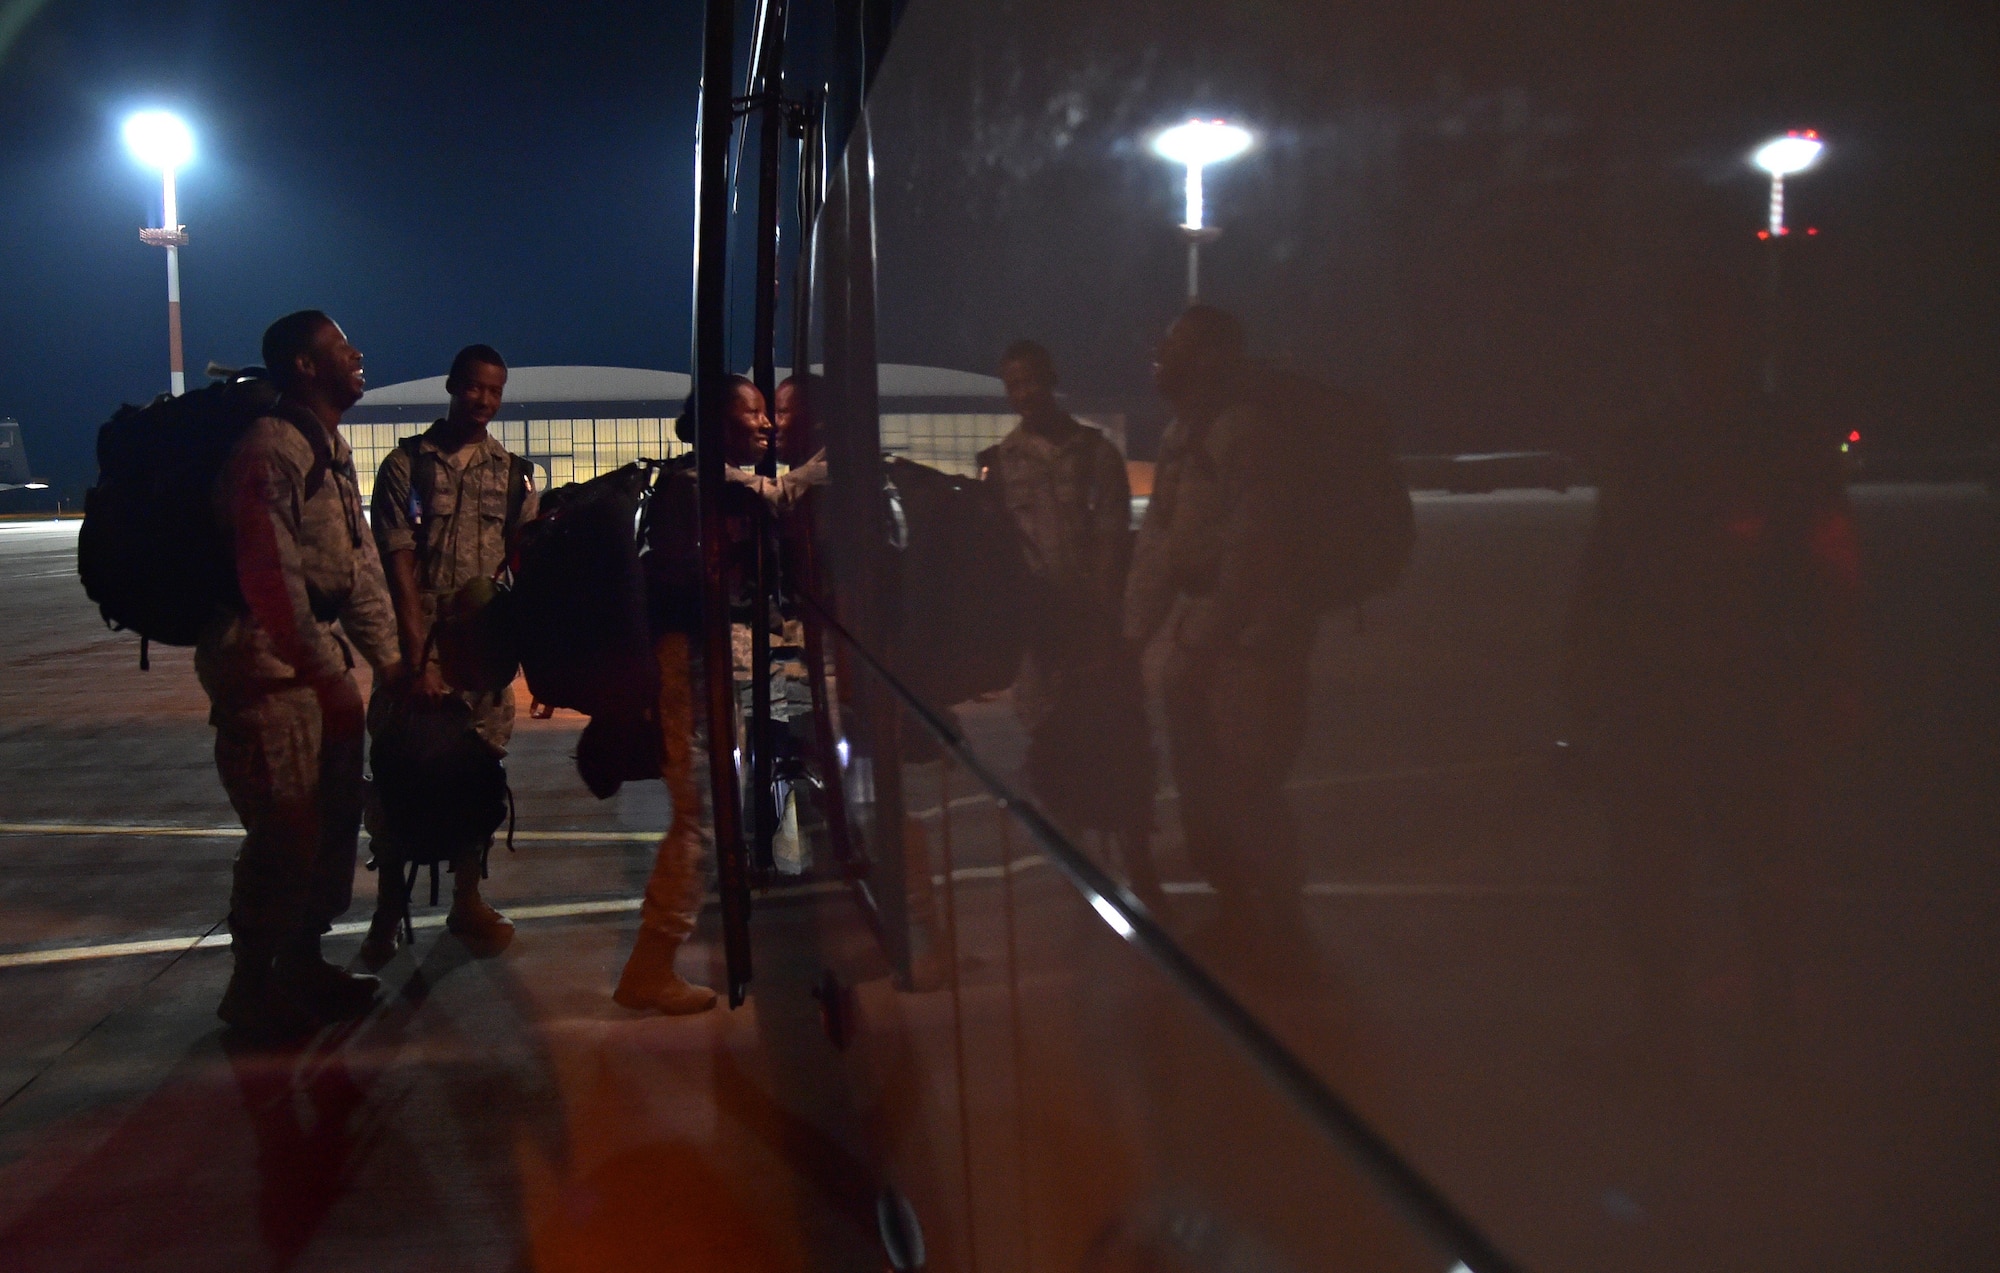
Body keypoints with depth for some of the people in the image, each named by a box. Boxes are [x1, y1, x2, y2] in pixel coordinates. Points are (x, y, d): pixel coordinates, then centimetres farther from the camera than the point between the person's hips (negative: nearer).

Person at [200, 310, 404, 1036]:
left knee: (336, 815, 14)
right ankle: (252, 990, 11)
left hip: (319, 649, 9)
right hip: (267, 658, -9)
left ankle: (303, 963, 29)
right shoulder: (271, 449, -17)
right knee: (286, 829, -5)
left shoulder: (333, 449, 13)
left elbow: (360, 561, 12)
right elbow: (273, 578, -23)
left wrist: (387, 658, 7)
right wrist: (328, 680, -22)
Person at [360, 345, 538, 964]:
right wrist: (419, 654, -13)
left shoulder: (514, 473, 10)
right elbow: (398, 561, -5)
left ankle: (467, 901, 19)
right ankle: (389, 909, 13)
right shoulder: (406, 462, 2)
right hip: (417, 639, -2)